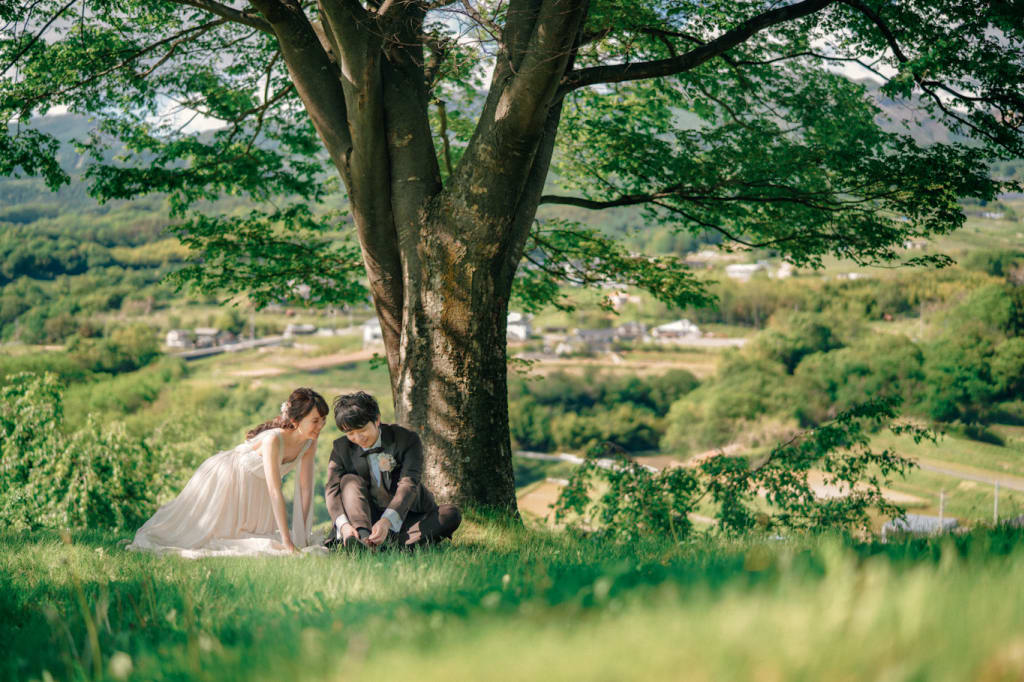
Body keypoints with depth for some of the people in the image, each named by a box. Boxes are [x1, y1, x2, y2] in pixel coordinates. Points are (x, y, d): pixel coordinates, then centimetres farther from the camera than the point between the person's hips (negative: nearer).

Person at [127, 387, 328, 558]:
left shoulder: (309, 443, -19)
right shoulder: (274, 439, -39)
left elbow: (305, 489, -16)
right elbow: (275, 492, -41)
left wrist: (302, 538, -18)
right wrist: (287, 541, -41)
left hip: (253, 487, 7)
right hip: (225, 478, -7)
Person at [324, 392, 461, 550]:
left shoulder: (408, 440, -11)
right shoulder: (341, 448, -2)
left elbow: (408, 485, -23)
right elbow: (333, 489, -14)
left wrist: (386, 521, -41)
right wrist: (343, 524, -36)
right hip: (367, 518, 2)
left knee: (451, 514, -26)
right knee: (349, 480, -21)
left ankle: (399, 543, -42)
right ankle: (363, 536, -44)